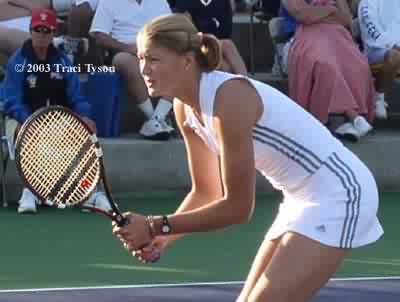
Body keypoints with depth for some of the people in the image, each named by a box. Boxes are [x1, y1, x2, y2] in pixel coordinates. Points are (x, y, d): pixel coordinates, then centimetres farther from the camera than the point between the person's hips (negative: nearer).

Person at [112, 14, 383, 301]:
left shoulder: (228, 100, -26)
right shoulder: (185, 107, 1)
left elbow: (238, 207, -22)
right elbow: (207, 193, 10)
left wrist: (157, 226, -19)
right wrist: (162, 236, -7)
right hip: (302, 199, 10)